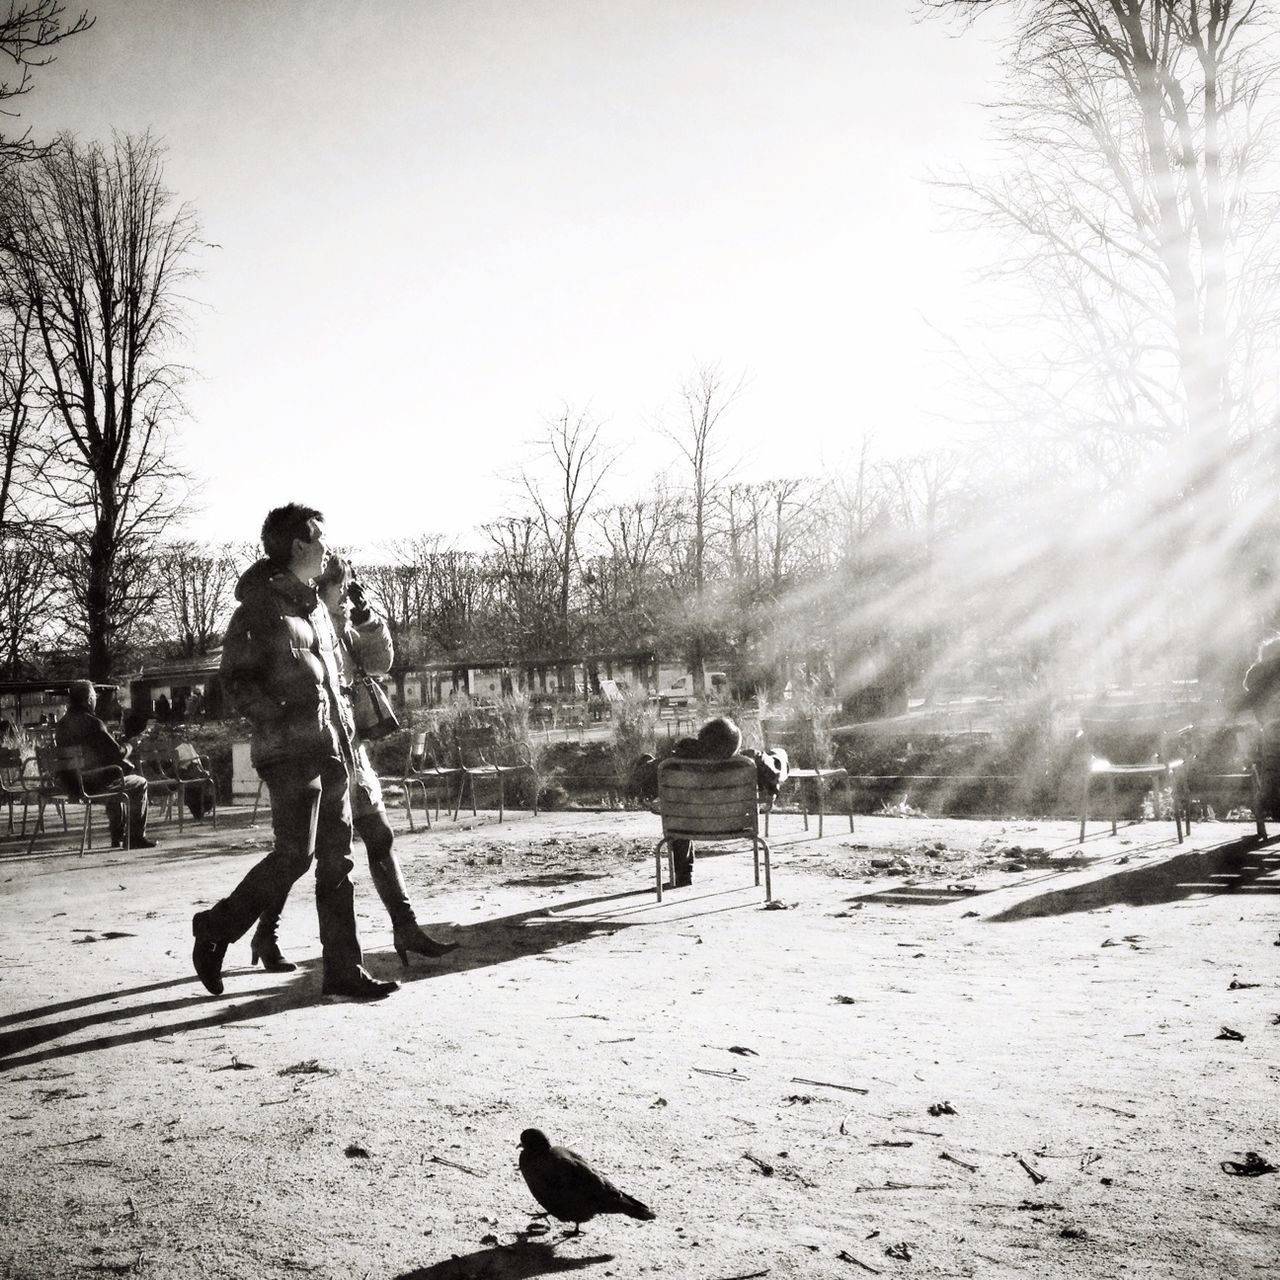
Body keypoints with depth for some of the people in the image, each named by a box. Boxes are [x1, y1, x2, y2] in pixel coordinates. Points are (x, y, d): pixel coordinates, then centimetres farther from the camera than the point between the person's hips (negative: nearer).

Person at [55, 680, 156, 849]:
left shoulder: (61, 724, 6)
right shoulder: (92, 723, -18)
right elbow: (117, 753, -16)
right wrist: (127, 749, 9)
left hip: (70, 784, 8)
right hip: (94, 784, -8)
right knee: (140, 783, 12)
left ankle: (117, 837, 37)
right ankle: (137, 837, 13)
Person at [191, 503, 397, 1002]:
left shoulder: (315, 606, 19)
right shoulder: (261, 605, -5)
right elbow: (235, 679, -10)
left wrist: (343, 725, 12)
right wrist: (278, 719, -19)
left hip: (330, 750, 8)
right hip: (290, 750, -8)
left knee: (336, 860, 5)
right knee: (295, 853, -12)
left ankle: (344, 971, 8)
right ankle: (216, 928, 8)